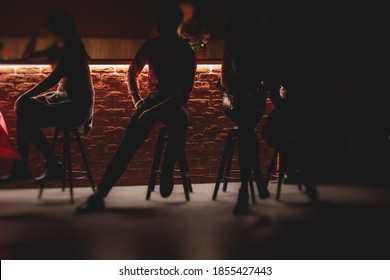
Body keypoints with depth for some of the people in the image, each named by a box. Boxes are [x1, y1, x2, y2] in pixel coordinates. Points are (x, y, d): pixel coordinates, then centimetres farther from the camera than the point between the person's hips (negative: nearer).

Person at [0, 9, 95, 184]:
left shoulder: (71, 48, -15)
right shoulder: (57, 48, 14)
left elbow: (52, 79, -21)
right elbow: (28, 55, 21)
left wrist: (25, 96, -17)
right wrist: (37, 32, 13)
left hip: (77, 107, -9)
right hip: (63, 99, 9)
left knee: (27, 118, -18)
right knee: (23, 109, -4)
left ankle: (54, 166, -4)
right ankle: (21, 167, -5)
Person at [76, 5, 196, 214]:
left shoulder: (186, 53, -9)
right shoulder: (151, 46, 2)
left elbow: (185, 91, -17)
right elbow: (132, 73, 18)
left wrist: (156, 109, -27)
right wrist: (136, 99, 4)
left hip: (176, 102, -2)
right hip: (152, 99, 2)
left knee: (179, 121, -42)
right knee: (128, 143, -23)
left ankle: (167, 170, -18)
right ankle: (99, 195, -30)